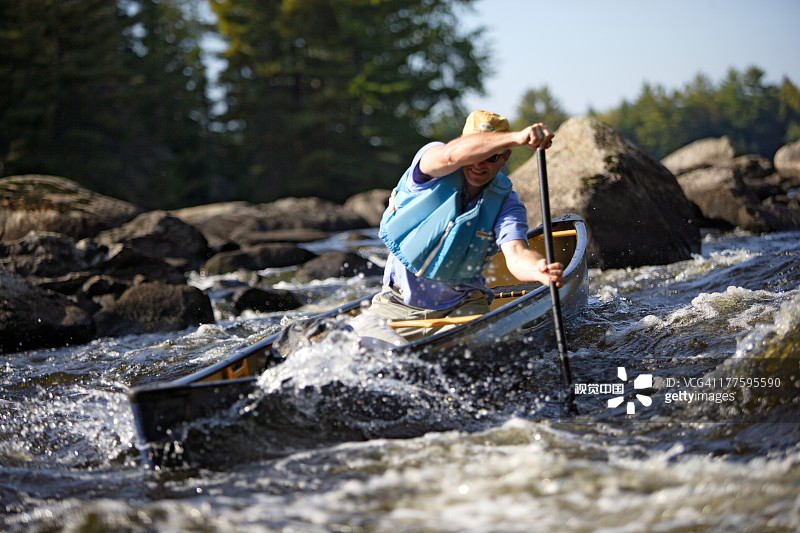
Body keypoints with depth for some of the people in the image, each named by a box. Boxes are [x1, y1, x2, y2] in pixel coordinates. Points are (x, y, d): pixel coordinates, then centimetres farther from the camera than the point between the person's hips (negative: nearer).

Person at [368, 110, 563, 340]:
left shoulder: (506, 203, -9)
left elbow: (516, 254, -26)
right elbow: (450, 155, -40)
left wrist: (540, 271, -53)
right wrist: (517, 137, -55)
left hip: (461, 306, 1)